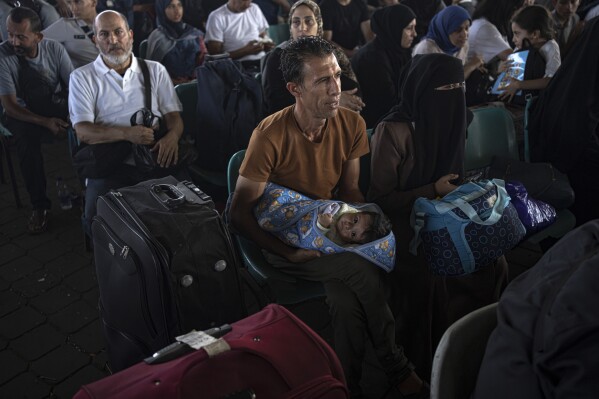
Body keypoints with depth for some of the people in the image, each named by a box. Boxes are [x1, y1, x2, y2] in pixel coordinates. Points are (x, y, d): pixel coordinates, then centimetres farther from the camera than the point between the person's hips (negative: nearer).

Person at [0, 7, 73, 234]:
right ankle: (39, 205, -23)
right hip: (23, 113, -3)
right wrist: (45, 122, -32)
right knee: (27, 138, -36)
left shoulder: (55, 49, -10)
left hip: (56, 107, 3)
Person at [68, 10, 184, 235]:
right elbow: (83, 131, -1)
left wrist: (172, 136, -15)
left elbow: (173, 114, 11)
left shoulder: (155, 70, 17)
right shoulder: (83, 77, 10)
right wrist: (127, 133, -18)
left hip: (156, 158, 2)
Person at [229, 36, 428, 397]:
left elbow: (349, 189, 7)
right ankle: (395, 366, -2)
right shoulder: (271, 135, -20)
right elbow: (240, 213, -16)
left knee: (347, 303, -25)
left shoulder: (351, 124, -5)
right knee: (364, 271, -26)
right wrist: (289, 252, -23)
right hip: (285, 241, -4)